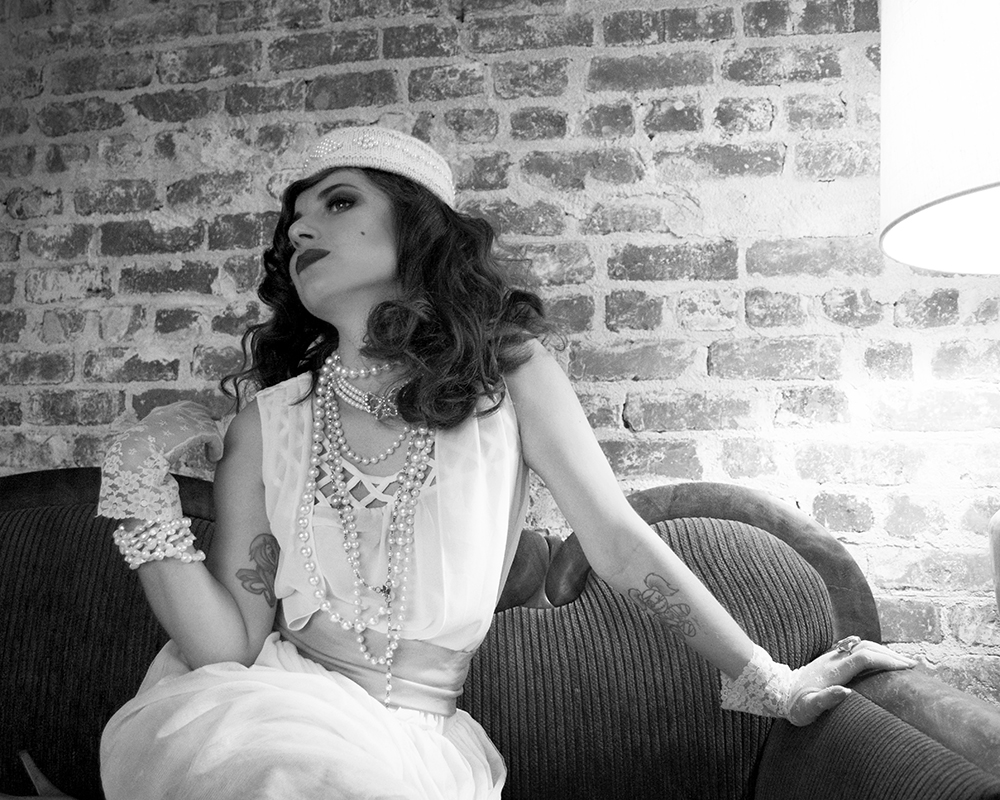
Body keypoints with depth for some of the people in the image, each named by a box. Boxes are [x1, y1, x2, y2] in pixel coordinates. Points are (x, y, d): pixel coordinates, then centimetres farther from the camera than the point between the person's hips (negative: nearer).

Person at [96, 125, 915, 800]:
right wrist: (145, 490, -12)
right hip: (278, 705, 1)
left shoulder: (508, 371, -4)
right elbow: (232, 646, -2)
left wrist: (771, 683, 1)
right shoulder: (269, 422, 0)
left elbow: (617, 539, -1)